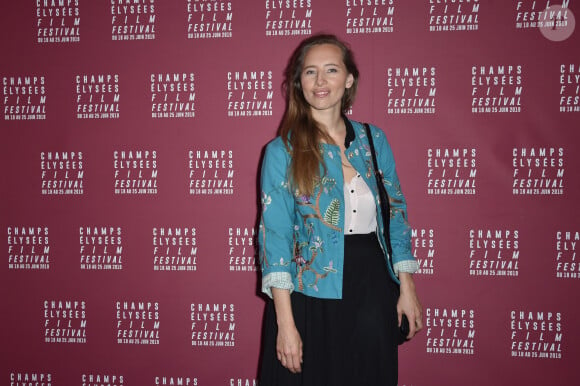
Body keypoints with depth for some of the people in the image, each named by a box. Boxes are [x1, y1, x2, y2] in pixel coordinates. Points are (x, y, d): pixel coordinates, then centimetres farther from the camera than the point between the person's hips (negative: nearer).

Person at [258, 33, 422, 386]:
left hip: (373, 293, 3)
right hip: (311, 299, -3)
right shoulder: (282, 150, -7)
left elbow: (395, 212, 8)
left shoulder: (373, 139, 3)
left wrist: (407, 288, 3)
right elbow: (275, 237, -10)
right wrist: (285, 323, -14)